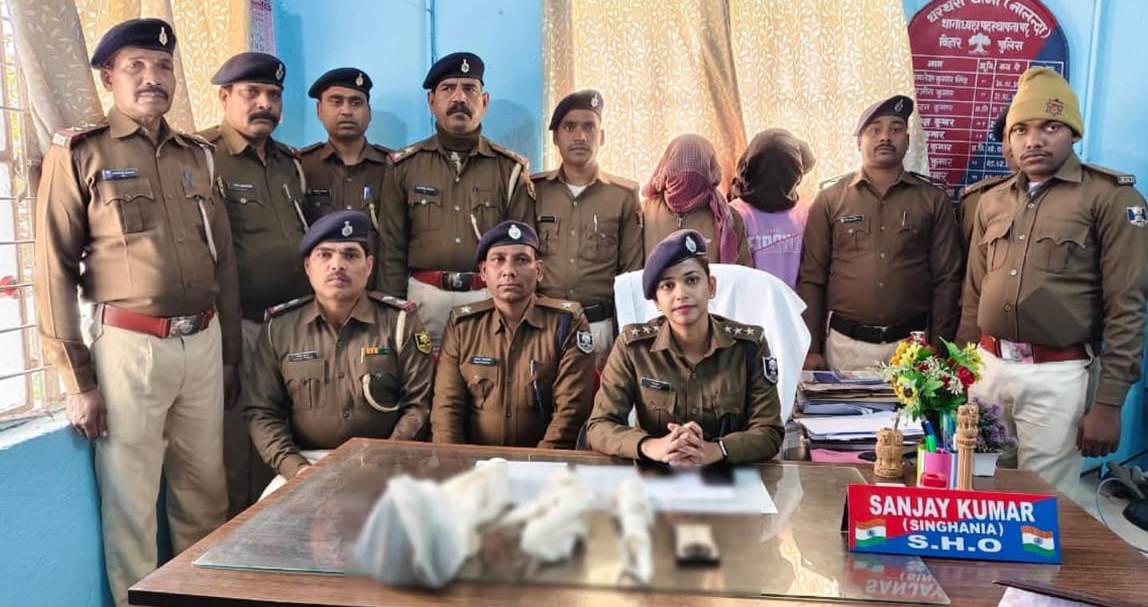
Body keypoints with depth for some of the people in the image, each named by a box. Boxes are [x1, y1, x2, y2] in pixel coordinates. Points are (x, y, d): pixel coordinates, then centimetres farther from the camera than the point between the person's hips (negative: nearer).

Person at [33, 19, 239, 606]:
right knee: (130, 500, 5)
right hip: (129, 346, -4)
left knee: (206, 490, 14)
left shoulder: (197, 155, 13)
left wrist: (230, 352, 12)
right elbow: (55, 269, -5)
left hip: (202, 342, 5)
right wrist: (77, 379, -8)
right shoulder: (78, 153, -2)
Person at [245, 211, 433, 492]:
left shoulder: (400, 322, 0)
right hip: (307, 462, 2)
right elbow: (261, 412, 6)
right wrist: (294, 467, -9)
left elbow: (419, 404, -2)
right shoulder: (278, 327, 5)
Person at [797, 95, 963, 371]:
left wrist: (939, 349, 1)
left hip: (912, 345, 1)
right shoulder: (830, 198, 3)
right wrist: (811, 349, -2)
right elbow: (811, 278, 2)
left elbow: (946, 279, 6)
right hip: (845, 345, -1)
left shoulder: (933, 198, 5)